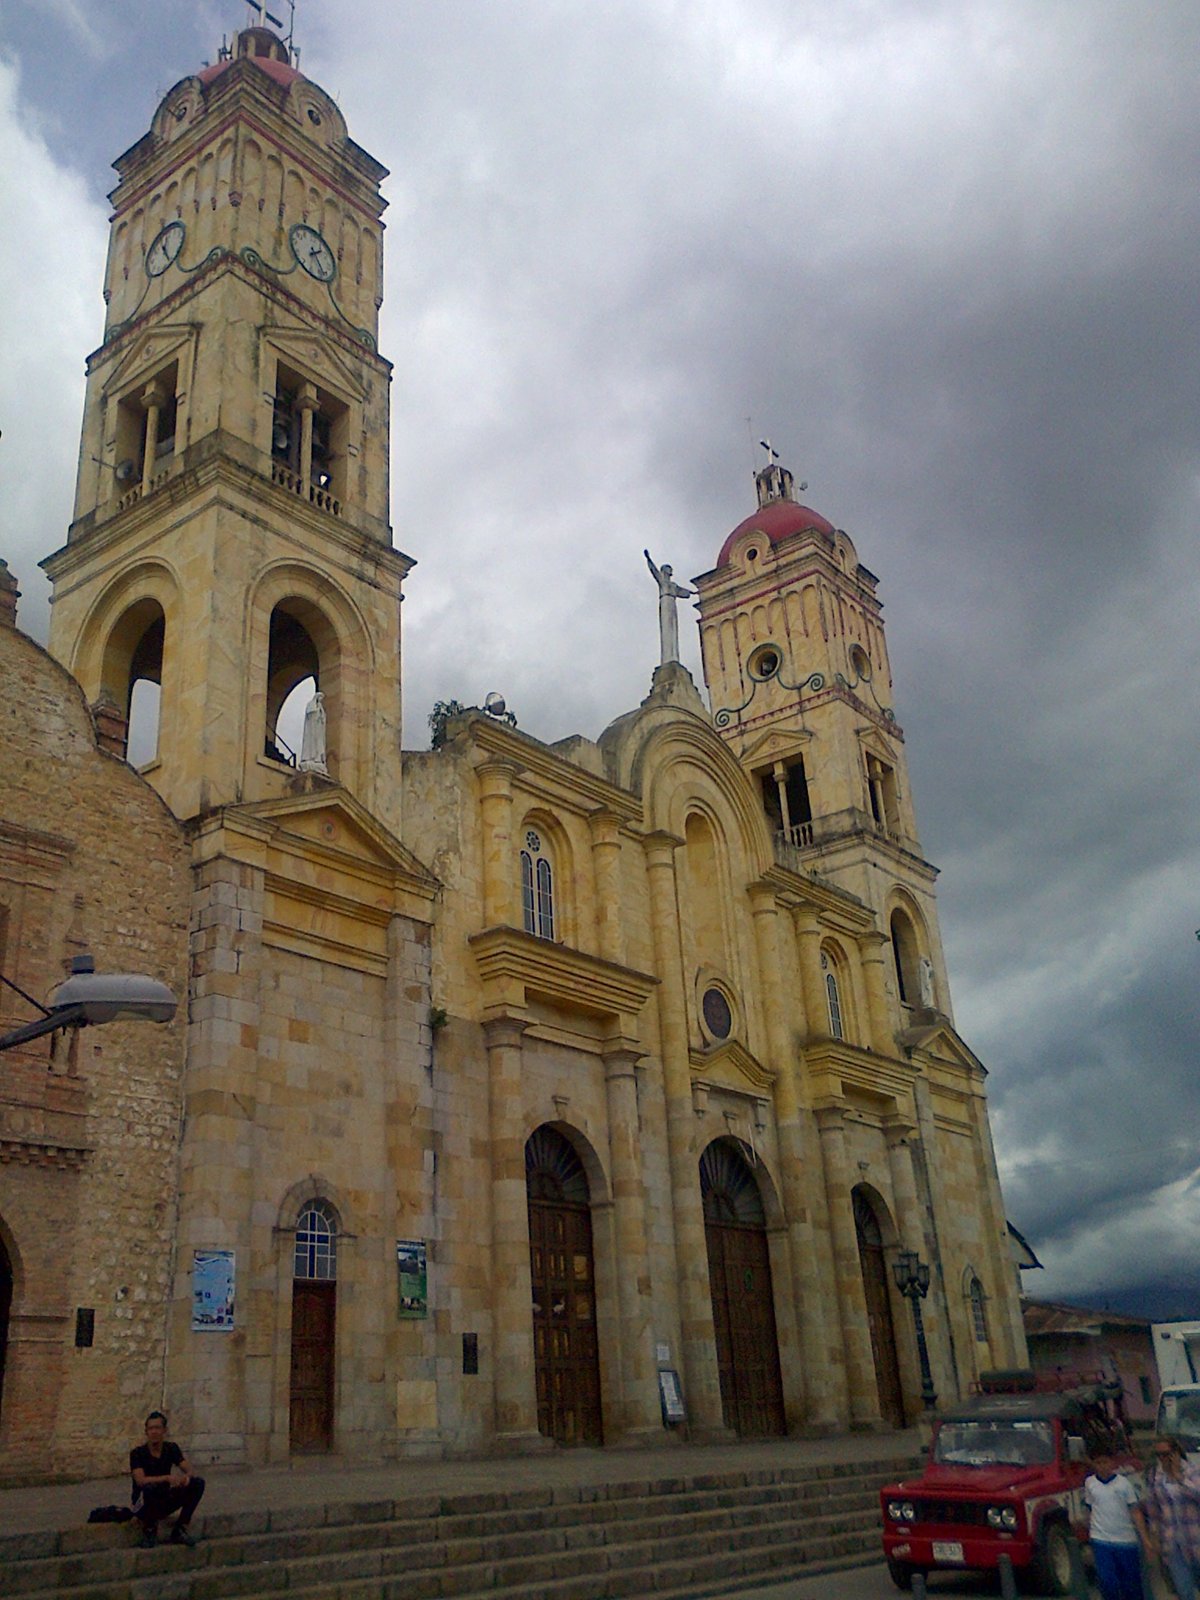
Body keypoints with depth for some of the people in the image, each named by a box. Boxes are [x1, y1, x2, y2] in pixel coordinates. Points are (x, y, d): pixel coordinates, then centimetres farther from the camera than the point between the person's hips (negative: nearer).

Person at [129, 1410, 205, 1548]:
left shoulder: (171, 1448, -1)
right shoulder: (138, 1452, -14)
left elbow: (190, 1470, -6)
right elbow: (140, 1480, -28)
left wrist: (187, 1476, -30)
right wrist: (167, 1478, -39)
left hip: (165, 1502, 4)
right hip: (143, 1505, -4)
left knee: (198, 1483, -16)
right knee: (149, 1488, -38)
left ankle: (179, 1531, -6)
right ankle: (149, 1530, -11)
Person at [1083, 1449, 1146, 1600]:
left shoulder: (1123, 1482, -2)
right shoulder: (1089, 1483, 1)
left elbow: (1135, 1511, -2)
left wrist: (1144, 1538, -8)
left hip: (1126, 1540, 0)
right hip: (1101, 1541, 0)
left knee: (1132, 1582, 10)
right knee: (1107, 1582, -3)